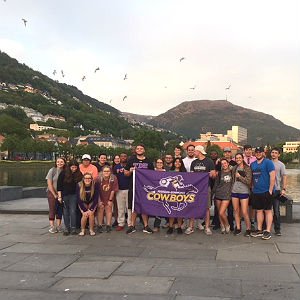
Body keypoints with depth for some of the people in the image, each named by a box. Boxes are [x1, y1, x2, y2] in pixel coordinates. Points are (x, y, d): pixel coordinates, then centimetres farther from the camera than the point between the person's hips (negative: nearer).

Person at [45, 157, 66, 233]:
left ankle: (58, 226, 17)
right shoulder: (52, 170, -7)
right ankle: (52, 226, 3)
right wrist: (55, 194, -9)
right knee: (52, 209, -1)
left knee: (60, 210, 7)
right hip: (52, 193, -3)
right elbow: (49, 184, -9)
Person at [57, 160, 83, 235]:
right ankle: (66, 228, 13)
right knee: (66, 212, 5)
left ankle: (73, 228, 3)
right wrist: (59, 196, -9)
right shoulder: (63, 173, -9)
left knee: (73, 211, -3)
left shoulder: (78, 174, -3)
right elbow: (59, 185, -6)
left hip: (73, 195, 1)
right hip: (64, 195, -1)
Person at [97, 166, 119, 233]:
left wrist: (110, 200, -9)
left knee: (109, 209, 1)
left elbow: (113, 190, -14)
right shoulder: (99, 178, -22)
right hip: (100, 197, 0)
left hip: (109, 198, 0)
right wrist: (99, 201, -11)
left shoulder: (113, 178, -22)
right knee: (100, 209, -1)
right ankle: (100, 226, 4)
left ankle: (108, 225, 7)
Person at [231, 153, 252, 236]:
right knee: (236, 211, 8)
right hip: (234, 191, 5)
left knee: (244, 212, -5)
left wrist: (239, 177, -12)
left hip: (244, 192, -5)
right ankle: (238, 228, 18)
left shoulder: (247, 168, -6)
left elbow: (248, 181, -12)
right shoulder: (234, 168, 10)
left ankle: (248, 228, 10)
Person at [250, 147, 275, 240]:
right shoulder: (252, 164, 13)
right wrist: (253, 188, 13)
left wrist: (270, 190, -17)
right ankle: (259, 230, 19)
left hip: (266, 191, -6)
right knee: (259, 211, 11)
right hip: (256, 192, 6)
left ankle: (268, 231, 3)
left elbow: (272, 176, -13)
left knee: (268, 211, -1)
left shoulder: (268, 162, -7)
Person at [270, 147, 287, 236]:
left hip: (276, 190, -2)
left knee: (276, 211, 1)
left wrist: (284, 189, -12)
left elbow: (284, 177, -1)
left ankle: (277, 229, 8)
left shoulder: (281, 164, 2)